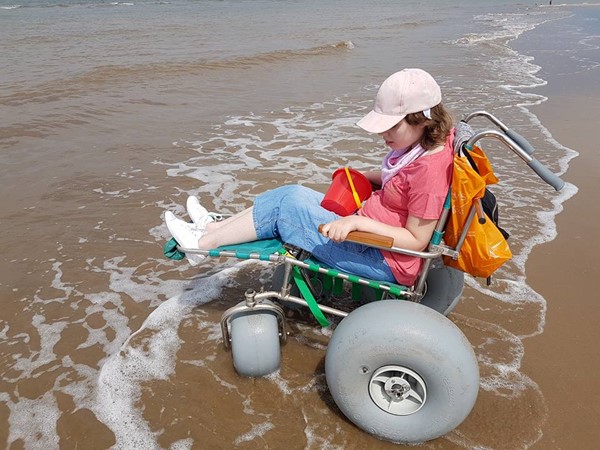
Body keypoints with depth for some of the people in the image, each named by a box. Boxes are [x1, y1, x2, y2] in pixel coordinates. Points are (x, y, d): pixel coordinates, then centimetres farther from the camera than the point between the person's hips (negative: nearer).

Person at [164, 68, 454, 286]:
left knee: (289, 204, -12)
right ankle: (215, 226, 16)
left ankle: (203, 242, 3)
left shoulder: (430, 169, -26)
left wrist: (358, 221, -32)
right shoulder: (423, 147, 3)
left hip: (385, 262, -10)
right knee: (295, 194, 5)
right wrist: (366, 177, 10)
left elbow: (417, 241, -25)